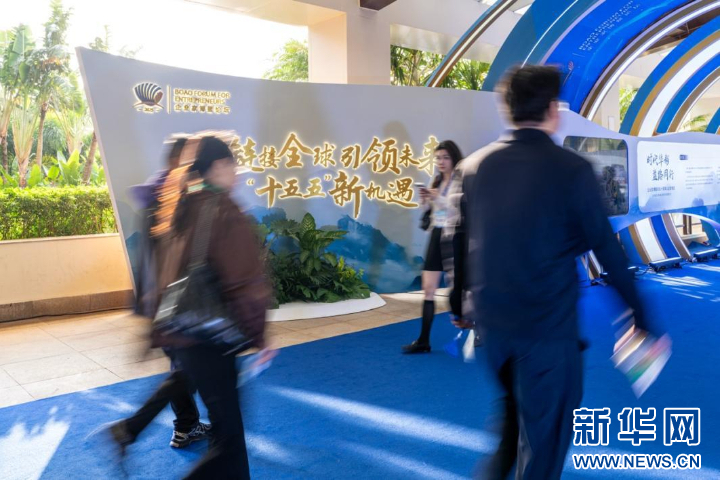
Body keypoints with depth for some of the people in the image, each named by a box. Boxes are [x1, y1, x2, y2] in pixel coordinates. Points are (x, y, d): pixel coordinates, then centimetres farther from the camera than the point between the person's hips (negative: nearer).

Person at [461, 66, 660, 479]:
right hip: (549, 323, -5)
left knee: (514, 411, 29)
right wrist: (639, 313, 2)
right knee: (544, 433, 13)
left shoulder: (476, 166, 1)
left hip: (492, 320, 5)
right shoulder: (573, 169, -12)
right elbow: (606, 247, -9)